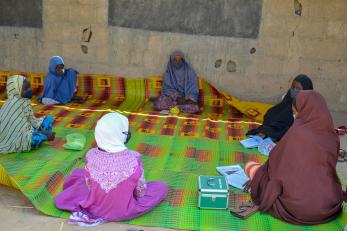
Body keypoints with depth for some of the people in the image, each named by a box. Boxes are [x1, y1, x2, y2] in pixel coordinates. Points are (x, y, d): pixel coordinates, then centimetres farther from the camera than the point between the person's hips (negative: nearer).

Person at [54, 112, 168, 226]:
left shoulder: (91, 155, -17)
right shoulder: (133, 158, -24)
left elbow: (89, 186, -3)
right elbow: (141, 191, -11)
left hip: (94, 207, 4)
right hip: (123, 212, -3)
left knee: (78, 172, 27)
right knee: (162, 187, 12)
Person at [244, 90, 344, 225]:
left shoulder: (297, 132, -12)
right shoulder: (333, 137, 2)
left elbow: (275, 161, -3)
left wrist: (256, 178, 16)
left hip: (297, 208, -5)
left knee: (251, 166, 13)